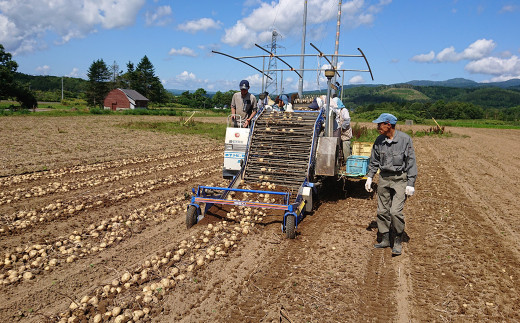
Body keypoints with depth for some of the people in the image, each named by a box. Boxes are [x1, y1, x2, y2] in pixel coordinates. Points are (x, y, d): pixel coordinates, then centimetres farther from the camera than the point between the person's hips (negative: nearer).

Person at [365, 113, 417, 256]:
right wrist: (369, 177, 10)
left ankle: (398, 242, 5)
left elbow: (411, 162, -8)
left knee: (396, 211, -12)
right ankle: (385, 240, 23)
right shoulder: (379, 140, 3)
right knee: (382, 211, 8)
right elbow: (374, 161, 15)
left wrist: (411, 184, -11)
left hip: (400, 179, -5)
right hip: (384, 178, 5)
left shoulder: (405, 139, -11)